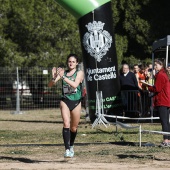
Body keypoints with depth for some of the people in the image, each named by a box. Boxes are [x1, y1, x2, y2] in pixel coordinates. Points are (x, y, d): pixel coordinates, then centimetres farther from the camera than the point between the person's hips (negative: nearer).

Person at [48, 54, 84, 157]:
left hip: (76, 102, 0)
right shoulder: (63, 72, 5)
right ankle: (67, 150, -24)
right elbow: (50, 85, -2)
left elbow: (75, 84, -21)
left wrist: (63, 77, -29)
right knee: (66, 124, -20)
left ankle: (71, 146, 37)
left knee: (74, 128, 11)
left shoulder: (79, 73, -2)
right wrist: (54, 78, -23)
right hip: (65, 101, 0)